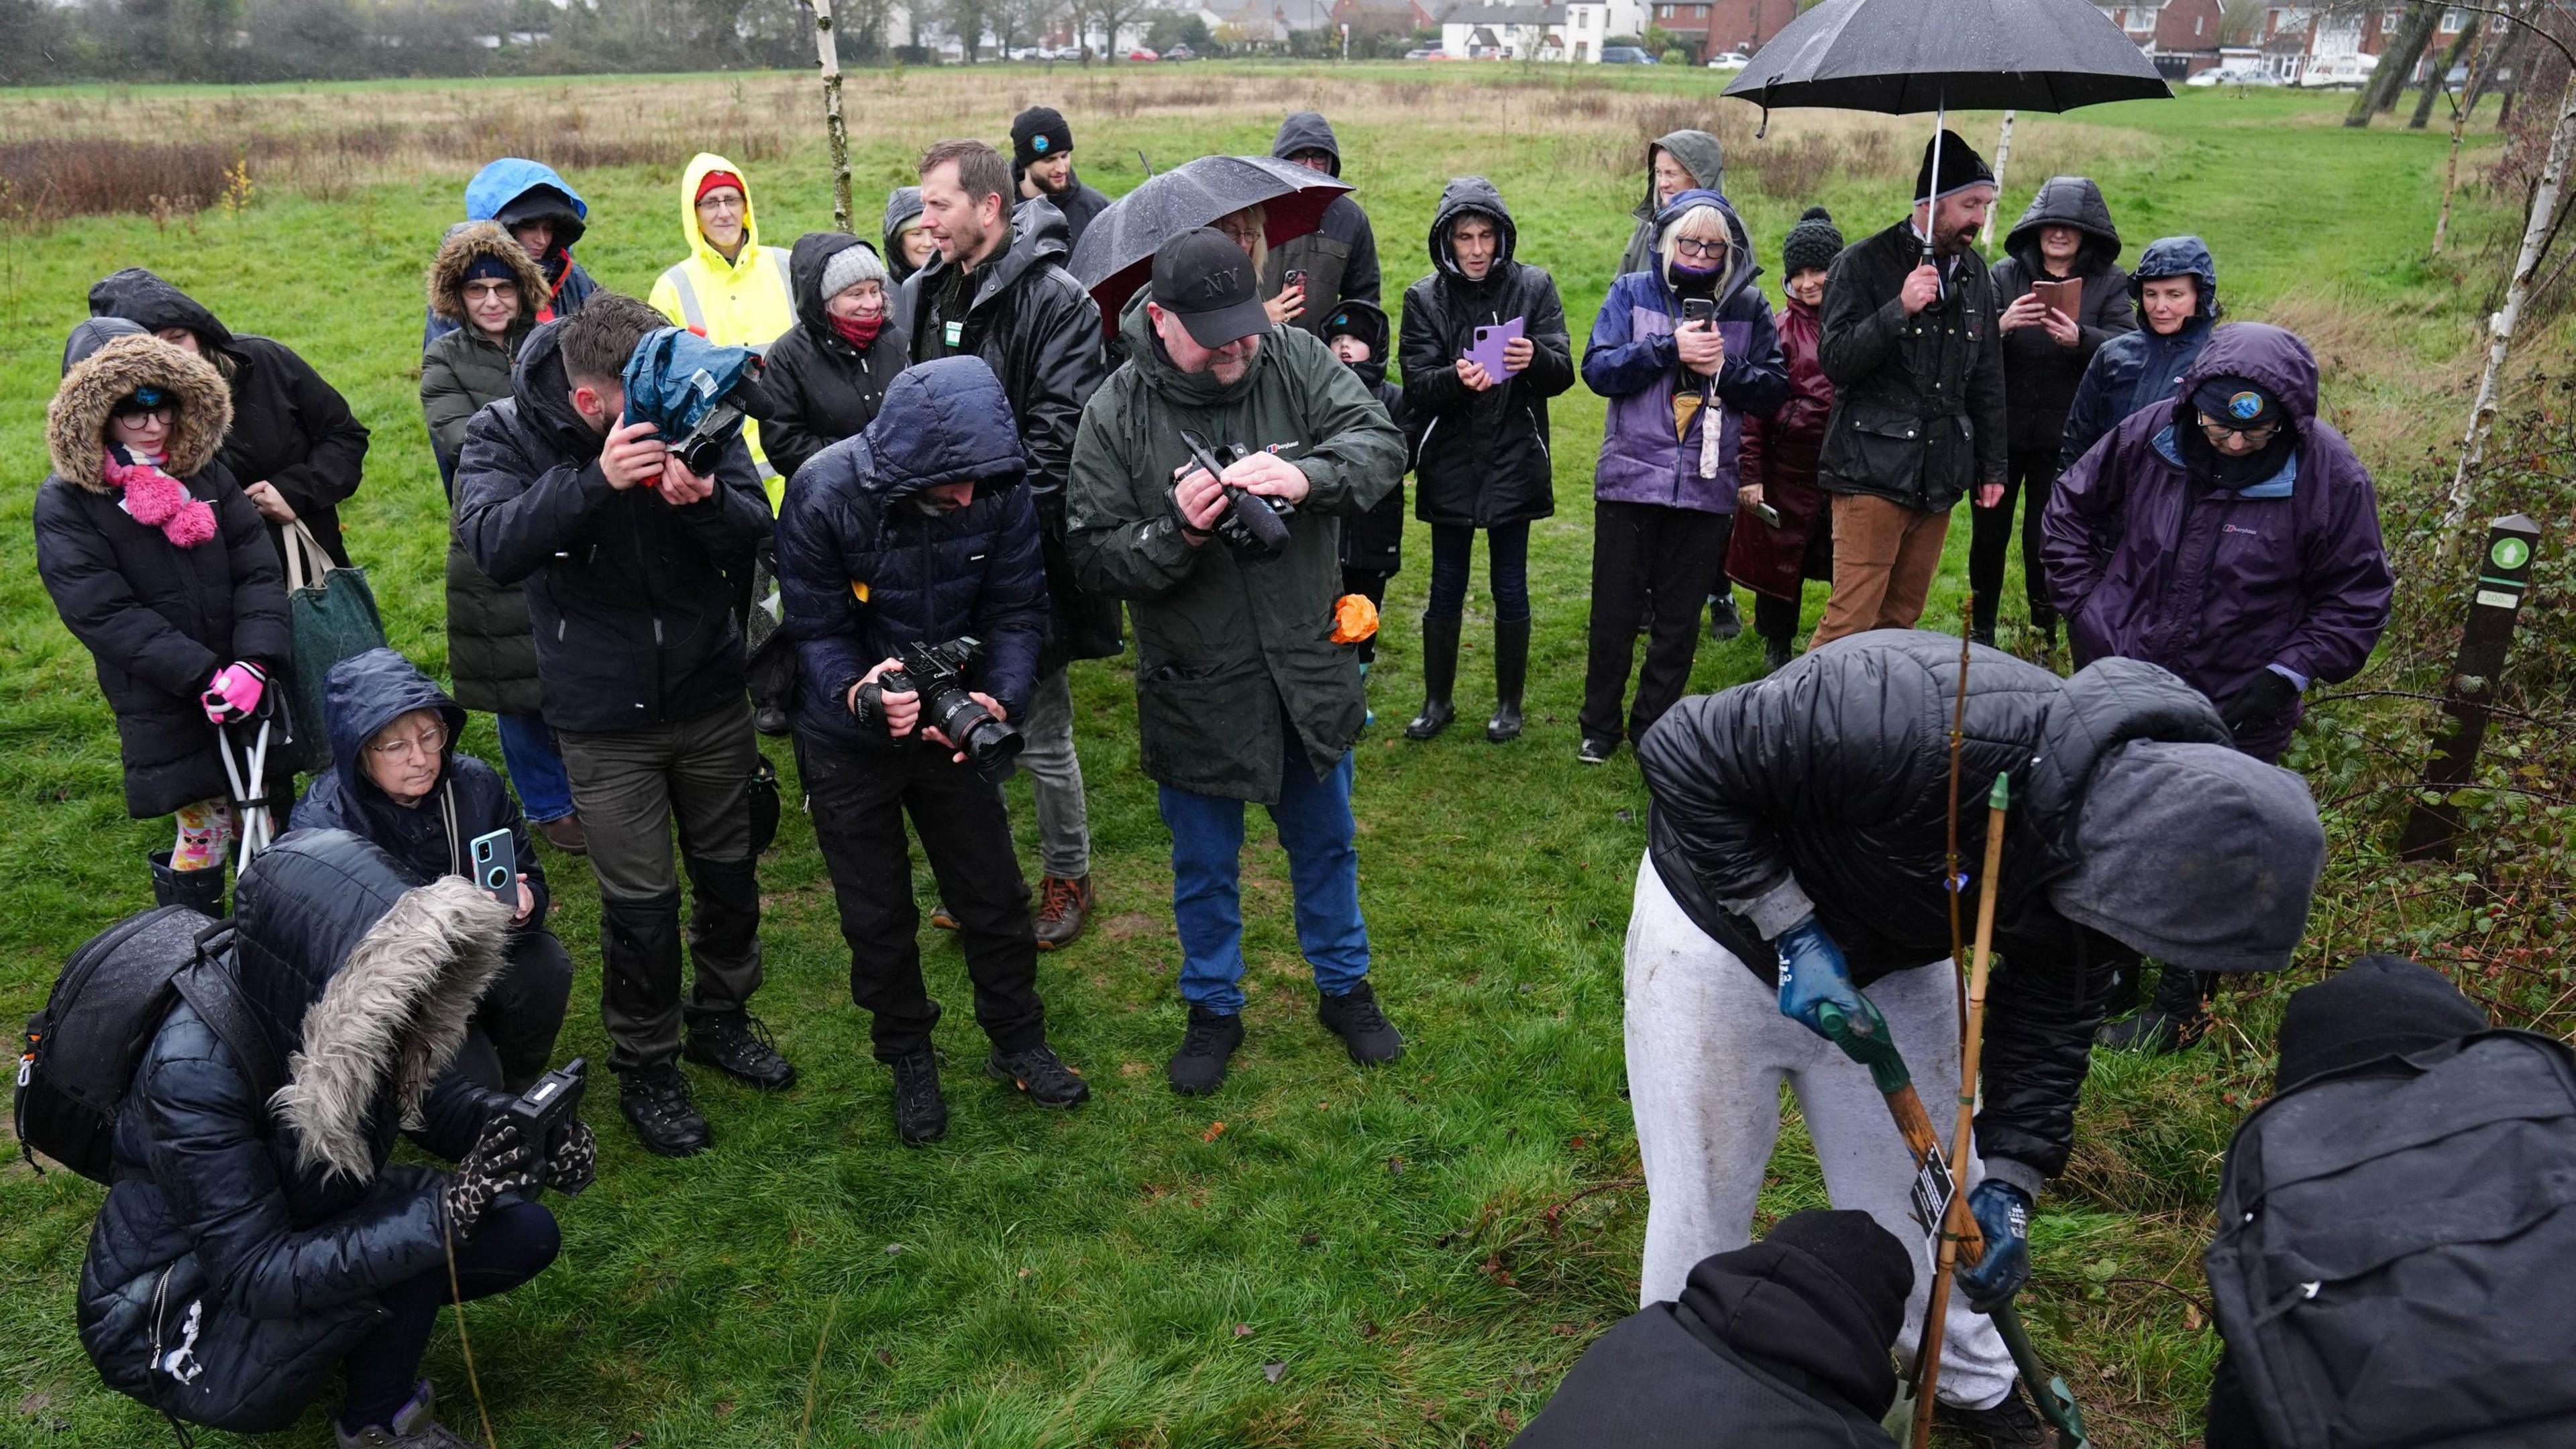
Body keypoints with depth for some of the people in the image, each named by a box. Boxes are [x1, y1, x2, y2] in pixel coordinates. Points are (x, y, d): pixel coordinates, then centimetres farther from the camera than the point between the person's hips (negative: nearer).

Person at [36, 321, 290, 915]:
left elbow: (259, 570, -1)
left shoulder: (204, 472, 5)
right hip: (164, 709, -4)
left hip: (253, 689, 4)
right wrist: (203, 676, -21)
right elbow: (104, 614, -13)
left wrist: (256, 661, -18)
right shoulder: (66, 503, -6)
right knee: (204, 829, 0)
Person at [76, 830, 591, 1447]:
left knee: (526, 1235, -7)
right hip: (176, 1321, -6)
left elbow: (428, 1090, 1)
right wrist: (444, 1213, -40)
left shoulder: (345, 1016, -17)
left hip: (306, 1238, 6)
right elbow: (257, 1275, -31)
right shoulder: (195, 1071, -34)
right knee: (416, 1223, -28)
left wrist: (517, 1131, -21)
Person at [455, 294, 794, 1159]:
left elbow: (756, 532, -11)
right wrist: (595, 481, -43)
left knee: (730, 874, 18)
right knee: (641, 903, 4)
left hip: (710, 696, 3)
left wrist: (707, 501, -33)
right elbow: (495, 547, -30)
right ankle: (644, 1068, 28)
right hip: (605, 717, -3)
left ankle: (721, 1019, 43)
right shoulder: (506, 436, -14)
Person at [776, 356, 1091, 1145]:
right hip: (848, 737, -2)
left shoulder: (1000, 490, -19)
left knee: (994, 895, 13)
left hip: (953, 724, 2)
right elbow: (815, 628, -18)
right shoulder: (825, 496, -26)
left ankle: (1018, 1042, 35)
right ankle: (909, 1059, 35)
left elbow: (1016, 609, -11)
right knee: (877, 915, 13)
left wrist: (1000, 698, -29)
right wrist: (857, 691, -39)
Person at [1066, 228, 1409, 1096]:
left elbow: (1381, 443, -16)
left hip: (1309, 667, 2)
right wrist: (1178, 534, -31)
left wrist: (1306, 476, -36)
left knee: (1326, 842, 21)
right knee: (1205, 866, 16)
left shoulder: (1295, 359, -8)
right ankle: (1214, 1009, 40)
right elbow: (1096, 557, -13)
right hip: (1197, 689, -2)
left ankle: (1344, 988, 44)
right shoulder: (1115, 415, -13)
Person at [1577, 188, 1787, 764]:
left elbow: (1775, 388, 3)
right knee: (1615, 613, 6)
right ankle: (1599, 726, 21)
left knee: (1680, 620, 10)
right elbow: (1598, 369, -10)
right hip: (1631, 479, -1)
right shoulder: (1632, 292, 1)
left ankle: (1654, 727, 25)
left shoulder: (1749, 306, 5)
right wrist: (1670, 349, -18)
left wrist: (1724, 367, -13)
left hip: (1706, 486, 2)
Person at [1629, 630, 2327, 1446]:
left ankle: (1972, 1382, 45)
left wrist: (2008, 1183, -9)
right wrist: (1789, 928, -32)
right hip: (1725, 921, -5)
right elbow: (1685, 753, -31)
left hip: (1890, 962, 5)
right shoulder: (1905, 722, -43)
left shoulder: (2103, 840, -19)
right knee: (1705, 1207, 5)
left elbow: (2054, 1011, -4)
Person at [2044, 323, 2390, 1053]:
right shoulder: (2149, 436, -11)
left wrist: (2287, 674, -14)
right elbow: (2069, 512, 6)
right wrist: (2084, 608, 0)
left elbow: (2357, 598, -4)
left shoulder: (2330, 477, -16)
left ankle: (2182, 1003, 24)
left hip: (2237, 705, -3)